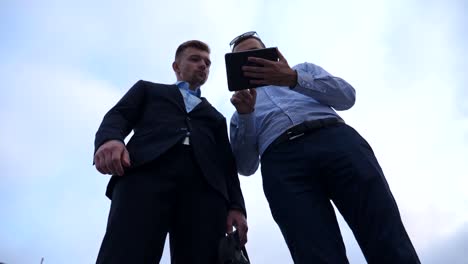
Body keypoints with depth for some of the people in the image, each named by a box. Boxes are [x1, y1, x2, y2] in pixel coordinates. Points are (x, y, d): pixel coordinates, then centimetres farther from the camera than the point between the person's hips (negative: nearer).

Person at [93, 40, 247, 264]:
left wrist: (236, 207, 3)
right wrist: (109, 140, -12)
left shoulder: (216, 117, 37)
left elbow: (227, 164, 23)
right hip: (146, 170, -2)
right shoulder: (148, 89, 33)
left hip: (204, 185, 3)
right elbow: (117, 116, 14)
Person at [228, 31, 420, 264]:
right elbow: (245, 167, 17)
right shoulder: (240, 116, 31)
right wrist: (244, 115, 3)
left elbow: (346, 96, 12)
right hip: (282, 164, 0)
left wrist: (294, 79, -3)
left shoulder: (304, 69, 32)